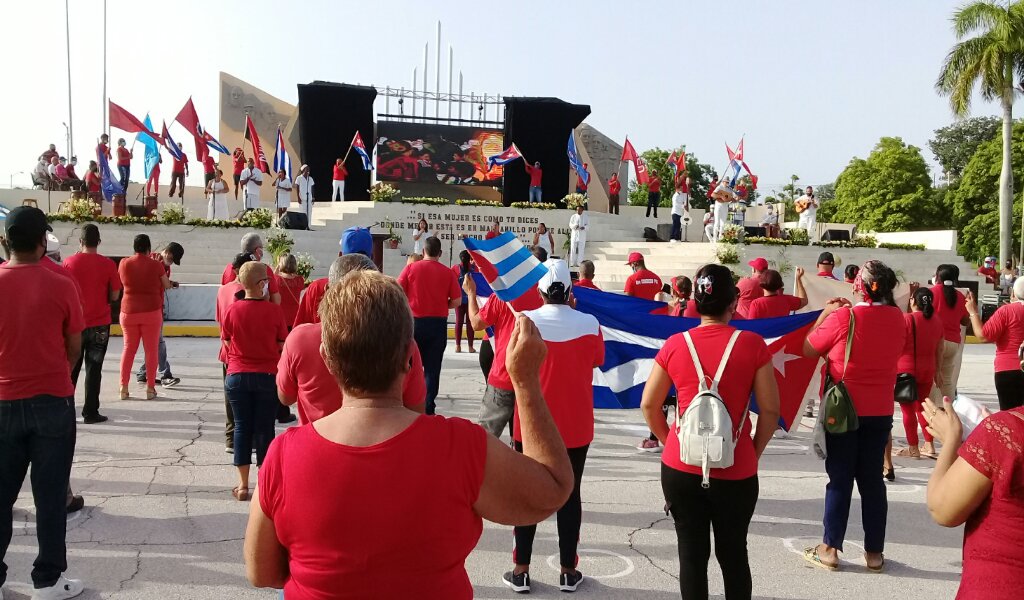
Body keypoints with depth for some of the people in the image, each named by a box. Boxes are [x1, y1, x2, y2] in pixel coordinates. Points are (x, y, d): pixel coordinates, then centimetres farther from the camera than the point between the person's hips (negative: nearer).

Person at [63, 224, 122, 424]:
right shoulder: (108, 264, -8)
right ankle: (90, 412, 6)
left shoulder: (69, 262, -6)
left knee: (71, 367, 15)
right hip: (99, 325, -1)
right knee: (94, 369, 4)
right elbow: (115, 296, -3)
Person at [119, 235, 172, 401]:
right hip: (151, 312, -2)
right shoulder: (156, 265, -8)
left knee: (128, 349, 12)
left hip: (129, 312, 2)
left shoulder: (124, 264, -2)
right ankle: (150, 388, 6)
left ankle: (123, 388, 10)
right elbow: (167, 286, 4)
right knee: (151, 350, 4)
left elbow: (122, 283, 13)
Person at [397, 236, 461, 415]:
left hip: (414, 321, 0)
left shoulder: (411, 268, -4)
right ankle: (428, 407, 6)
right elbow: (457, 301, -3)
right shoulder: (447, 273, -2)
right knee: (432, 367, 6)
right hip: (438, 324, 0)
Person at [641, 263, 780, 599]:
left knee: (691, 552, 12)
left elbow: (648, 405, 1)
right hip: (736, 472, -1)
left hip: (680, 468, 1)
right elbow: (770, 410, -6)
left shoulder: (675, 345, -4)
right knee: (734, 554, 16)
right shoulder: (752, 344, -8)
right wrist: (754, 452, 7)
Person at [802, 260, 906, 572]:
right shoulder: (897, 318, -2)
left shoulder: (843, 317, -17)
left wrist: (825, 314, 4)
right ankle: (874, 552, 17)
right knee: (872, 480, 11)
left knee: (840, 480, 5)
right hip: (880, 411, 4)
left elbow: (808, 350, -6)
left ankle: (830, 549, 11)